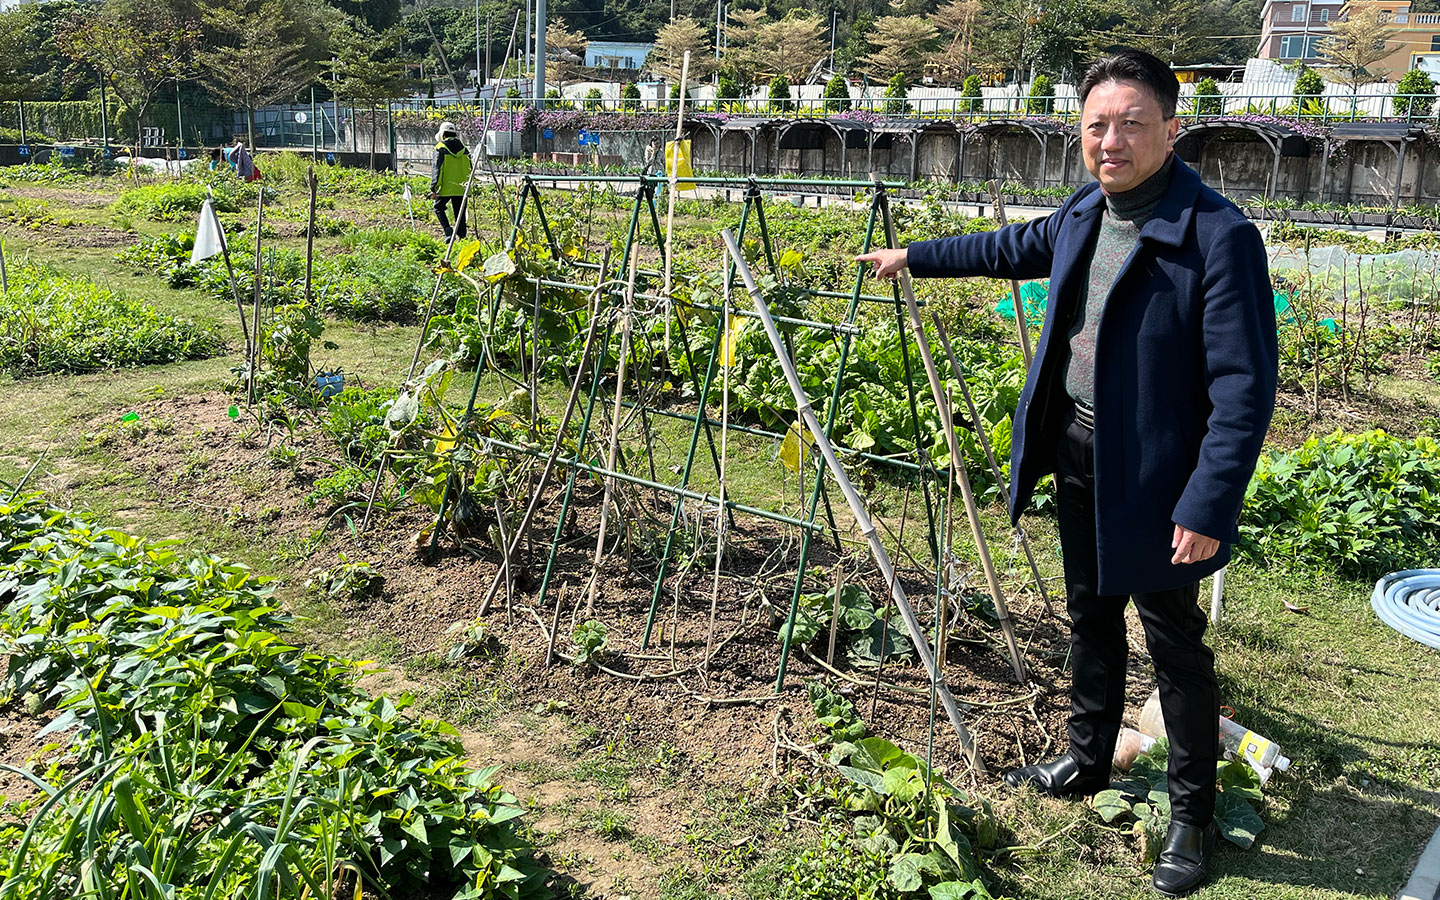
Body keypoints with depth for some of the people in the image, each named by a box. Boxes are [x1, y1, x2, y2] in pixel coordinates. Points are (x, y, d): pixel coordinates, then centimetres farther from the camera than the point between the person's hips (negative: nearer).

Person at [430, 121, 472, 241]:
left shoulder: (441, 148, -5)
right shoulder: (463, 148, 8)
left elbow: (437, 169, -10)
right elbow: (469, 169, 12)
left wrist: (433, 188, -9)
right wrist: (467, 184, 22)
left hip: (446, 188, -4)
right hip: (461, 188, 4)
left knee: (438, 208, 14)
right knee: (460, 214, 11)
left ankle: (448, 231, -4)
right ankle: (462, 237, 9)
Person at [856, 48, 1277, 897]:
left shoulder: (1220, 235, -21)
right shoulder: (1086, 214, 3)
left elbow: (1246, 386, -22)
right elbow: (1015, 248, 25)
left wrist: (1208, 508, -24)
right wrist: (914, 256, 31)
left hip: (1156, 474, -7)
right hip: (1078, 452, 8)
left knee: (1175, 643, 6)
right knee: (1091, 620, 21)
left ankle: (1194, 818, 24)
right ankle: (1087, 764, 41)